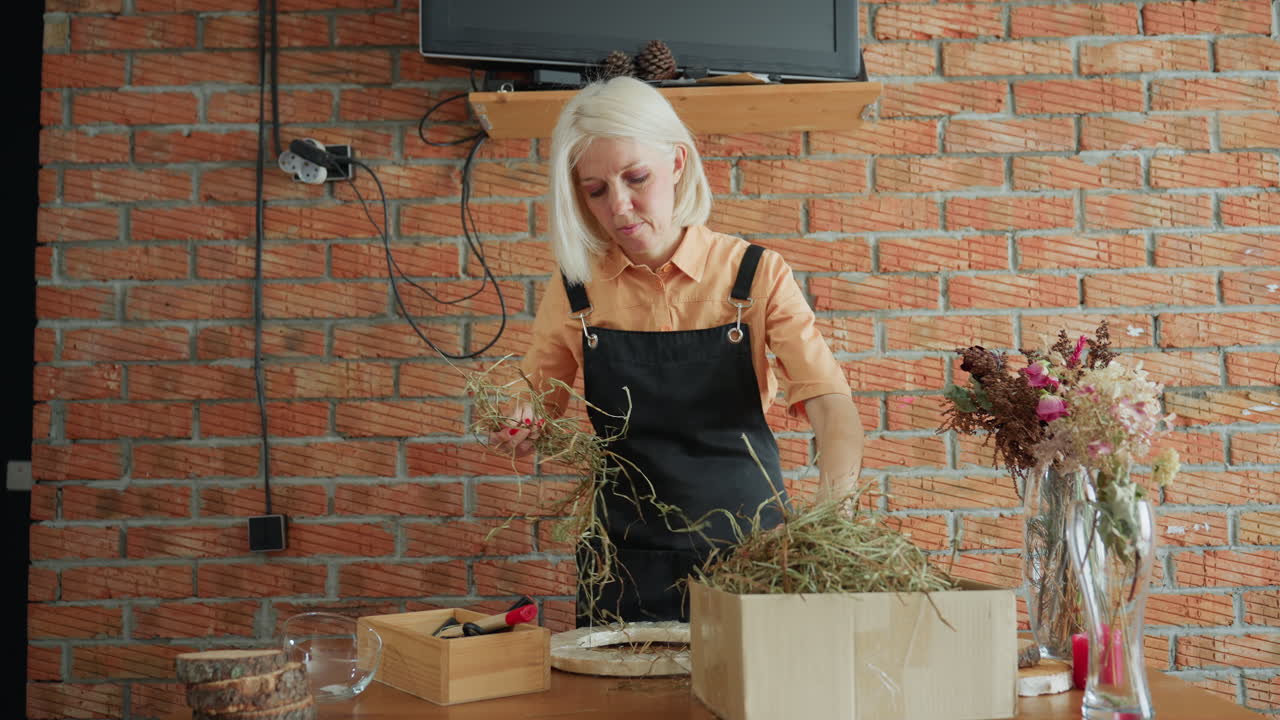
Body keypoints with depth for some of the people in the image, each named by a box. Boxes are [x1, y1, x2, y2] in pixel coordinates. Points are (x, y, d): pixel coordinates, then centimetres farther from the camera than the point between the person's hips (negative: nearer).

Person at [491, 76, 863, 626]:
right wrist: (519, 432, -11)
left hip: (748, 557, -1)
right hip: (628, 560, 1)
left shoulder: (755, 275, -6)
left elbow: (830, 403, -14)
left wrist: (830, 505, -33)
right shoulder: (576, 288, -1)